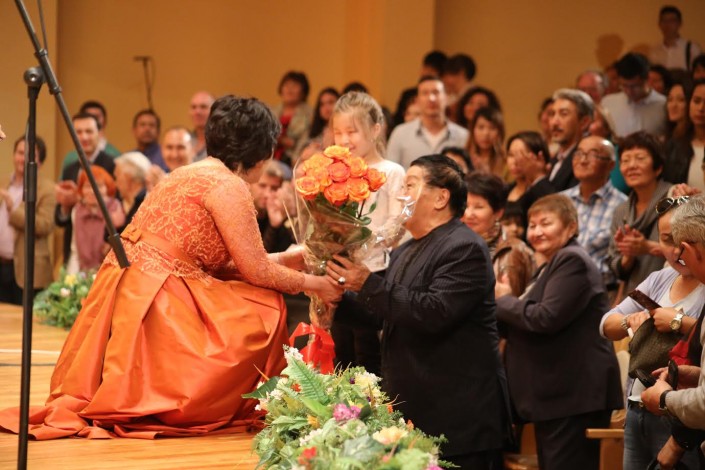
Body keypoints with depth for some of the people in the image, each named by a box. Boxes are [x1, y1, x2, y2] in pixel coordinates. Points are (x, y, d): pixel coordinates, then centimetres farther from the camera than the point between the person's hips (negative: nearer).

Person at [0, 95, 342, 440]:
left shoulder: (194, 173, 17)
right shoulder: (228, 185, -12)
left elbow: (236, 261, 22)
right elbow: (256, 272, -8)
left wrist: (289, 258, 30)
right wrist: (311, 283, 6)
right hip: (152, 304, -10)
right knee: (264, 311, -2)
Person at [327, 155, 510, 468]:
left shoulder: (464, 248, -13)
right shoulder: (405, 252, 18)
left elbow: (435, 312, -26)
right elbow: (377, 315, 18)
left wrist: (368, 284, -23)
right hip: (411, 411, 9)